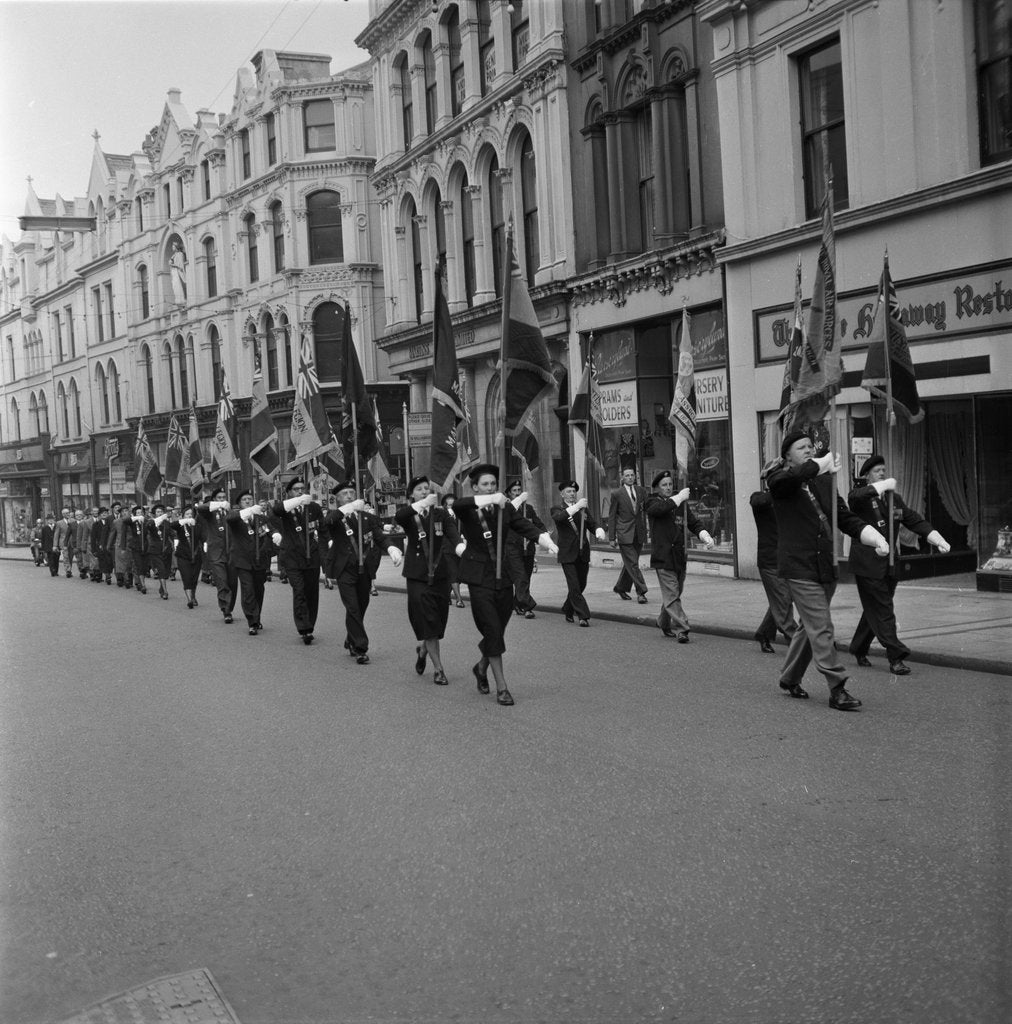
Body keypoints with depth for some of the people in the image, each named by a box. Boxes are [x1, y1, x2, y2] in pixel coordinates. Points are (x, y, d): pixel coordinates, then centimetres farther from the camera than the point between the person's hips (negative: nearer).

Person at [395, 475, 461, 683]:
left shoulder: (441, 514, 6)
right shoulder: (409, 515, 1)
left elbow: (453, 533, -11)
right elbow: (397, 517, -23)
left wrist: (460, 545, -34)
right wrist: (423, 504, -34)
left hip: (440, 573, 3)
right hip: (418, 576, -2)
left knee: (439, 619, 9)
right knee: (428, 621, -7)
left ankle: (422, 648, 40)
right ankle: (438, 668, 0)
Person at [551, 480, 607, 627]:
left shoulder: (583, 509, 16)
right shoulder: (557, 509, 2)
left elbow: (593, 524, 8)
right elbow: (559, 517, -21)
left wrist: (599, 532, -14)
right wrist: (576, 507, -30)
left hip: (583, 553, 5)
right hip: (567, 554, -5)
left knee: (581, 585, 12)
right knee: (574, 586, -11)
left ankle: (567, 610, 33)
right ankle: (583, 616, -10)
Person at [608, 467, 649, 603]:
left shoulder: (642, 491, 8)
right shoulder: (617, 494, -2)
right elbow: (612, 516, 0)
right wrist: (612, 537, -4)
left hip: (638, 534, 4)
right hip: (625, 534, -4)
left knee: (629, 563, 12)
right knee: (633, 564, -9)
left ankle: (621, 588, 29)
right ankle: (641, 592, -7)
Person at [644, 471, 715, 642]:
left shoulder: (682, 504, 15)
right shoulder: (652, 502, 1)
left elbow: (694, 523, 9)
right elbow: (660, 508, -23)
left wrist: (706, 537, -9)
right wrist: (679, 497, -13)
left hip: (680, 556, 5)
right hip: (663, 557, -5)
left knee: (674, 593, 15)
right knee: (671, 595, -10)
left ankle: (664, 623, 33)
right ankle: (681, 629, -11)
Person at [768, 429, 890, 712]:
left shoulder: (824, 482, 13)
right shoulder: (779, 481, -4)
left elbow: (847, 518, 8)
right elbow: (792, 476, -30)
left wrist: (877, 539, -7)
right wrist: (824, 464, -18)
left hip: (826, 566, 6)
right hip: (799, 566, -6)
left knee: (810, 626, 16)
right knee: (821, 628, -9)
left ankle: (790, 678, 32)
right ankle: (837, 688, -5)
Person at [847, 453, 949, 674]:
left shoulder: (894, 498, 16)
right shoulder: (861, 497, -3)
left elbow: (914, 519, 11)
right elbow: (854, 498, -28)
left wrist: (936, 538, -3)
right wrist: (881, 487, -29)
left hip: (889, 564, 7)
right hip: (868, 564, -7)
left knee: (875, 610, 13)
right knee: (882, 611, -7)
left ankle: (859, 649, 29)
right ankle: (896, 657, -6)